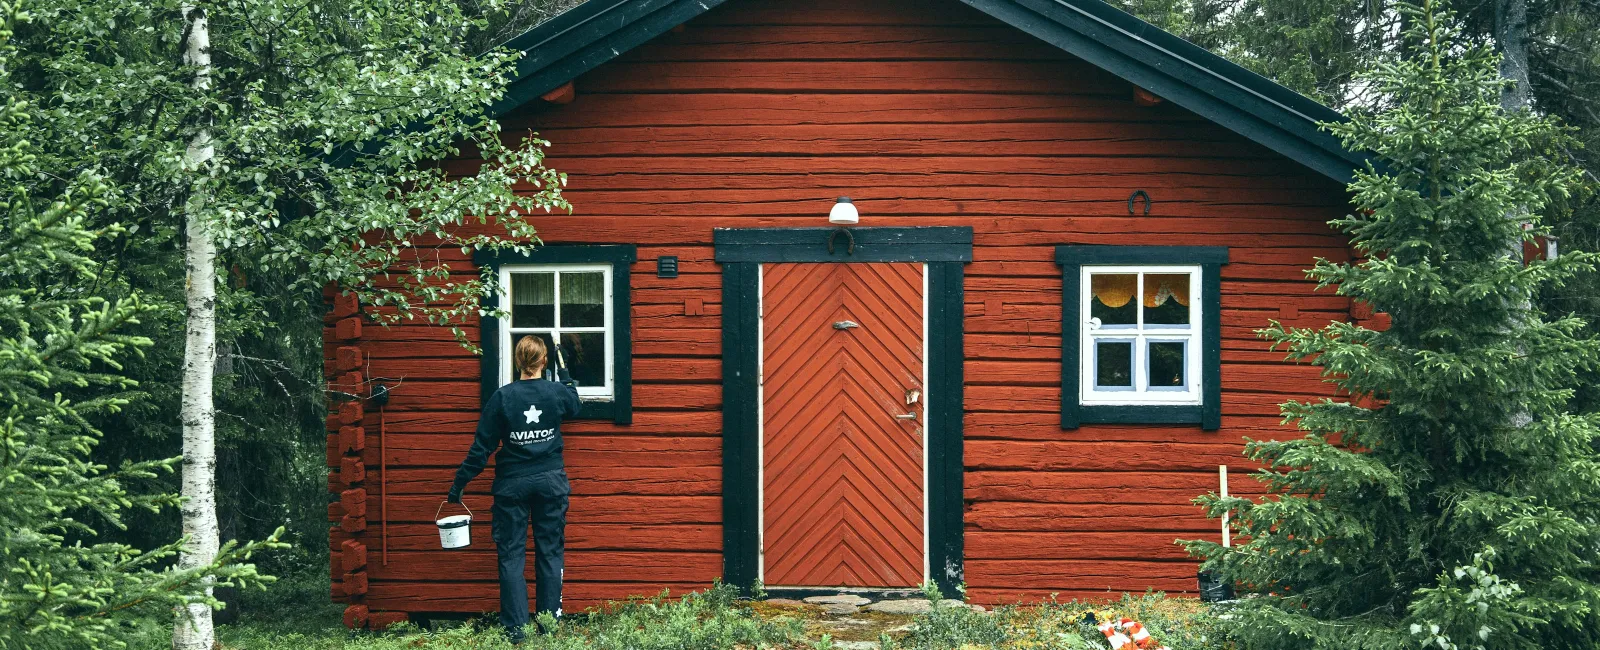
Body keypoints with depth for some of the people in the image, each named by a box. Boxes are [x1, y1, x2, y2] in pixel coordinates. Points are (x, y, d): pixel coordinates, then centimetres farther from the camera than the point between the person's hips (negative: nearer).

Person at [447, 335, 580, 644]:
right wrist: (566, 378, 37)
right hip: (551, 480, 2)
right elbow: (574, 407, 22)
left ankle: (515, 628, 0)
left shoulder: (502, 397, -10)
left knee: (511, 555, 4)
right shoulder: (557, 392, -4)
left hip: (512, 485, -2)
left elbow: (481, 447, -8)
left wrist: (458, 485, -1)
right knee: (550, 552, 10)